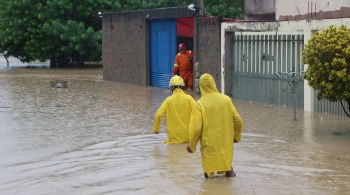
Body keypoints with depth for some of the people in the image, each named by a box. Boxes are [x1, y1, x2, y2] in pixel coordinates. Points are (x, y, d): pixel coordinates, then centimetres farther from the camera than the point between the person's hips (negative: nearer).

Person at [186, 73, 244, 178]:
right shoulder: (226, 99, -4)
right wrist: (236, 136, 18)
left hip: (209, 145, -3)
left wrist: (191, 145, 0)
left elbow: (196, 128, -15)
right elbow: (238, 121, 0)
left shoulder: (199, 104, -13)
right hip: (226, 144, 3)